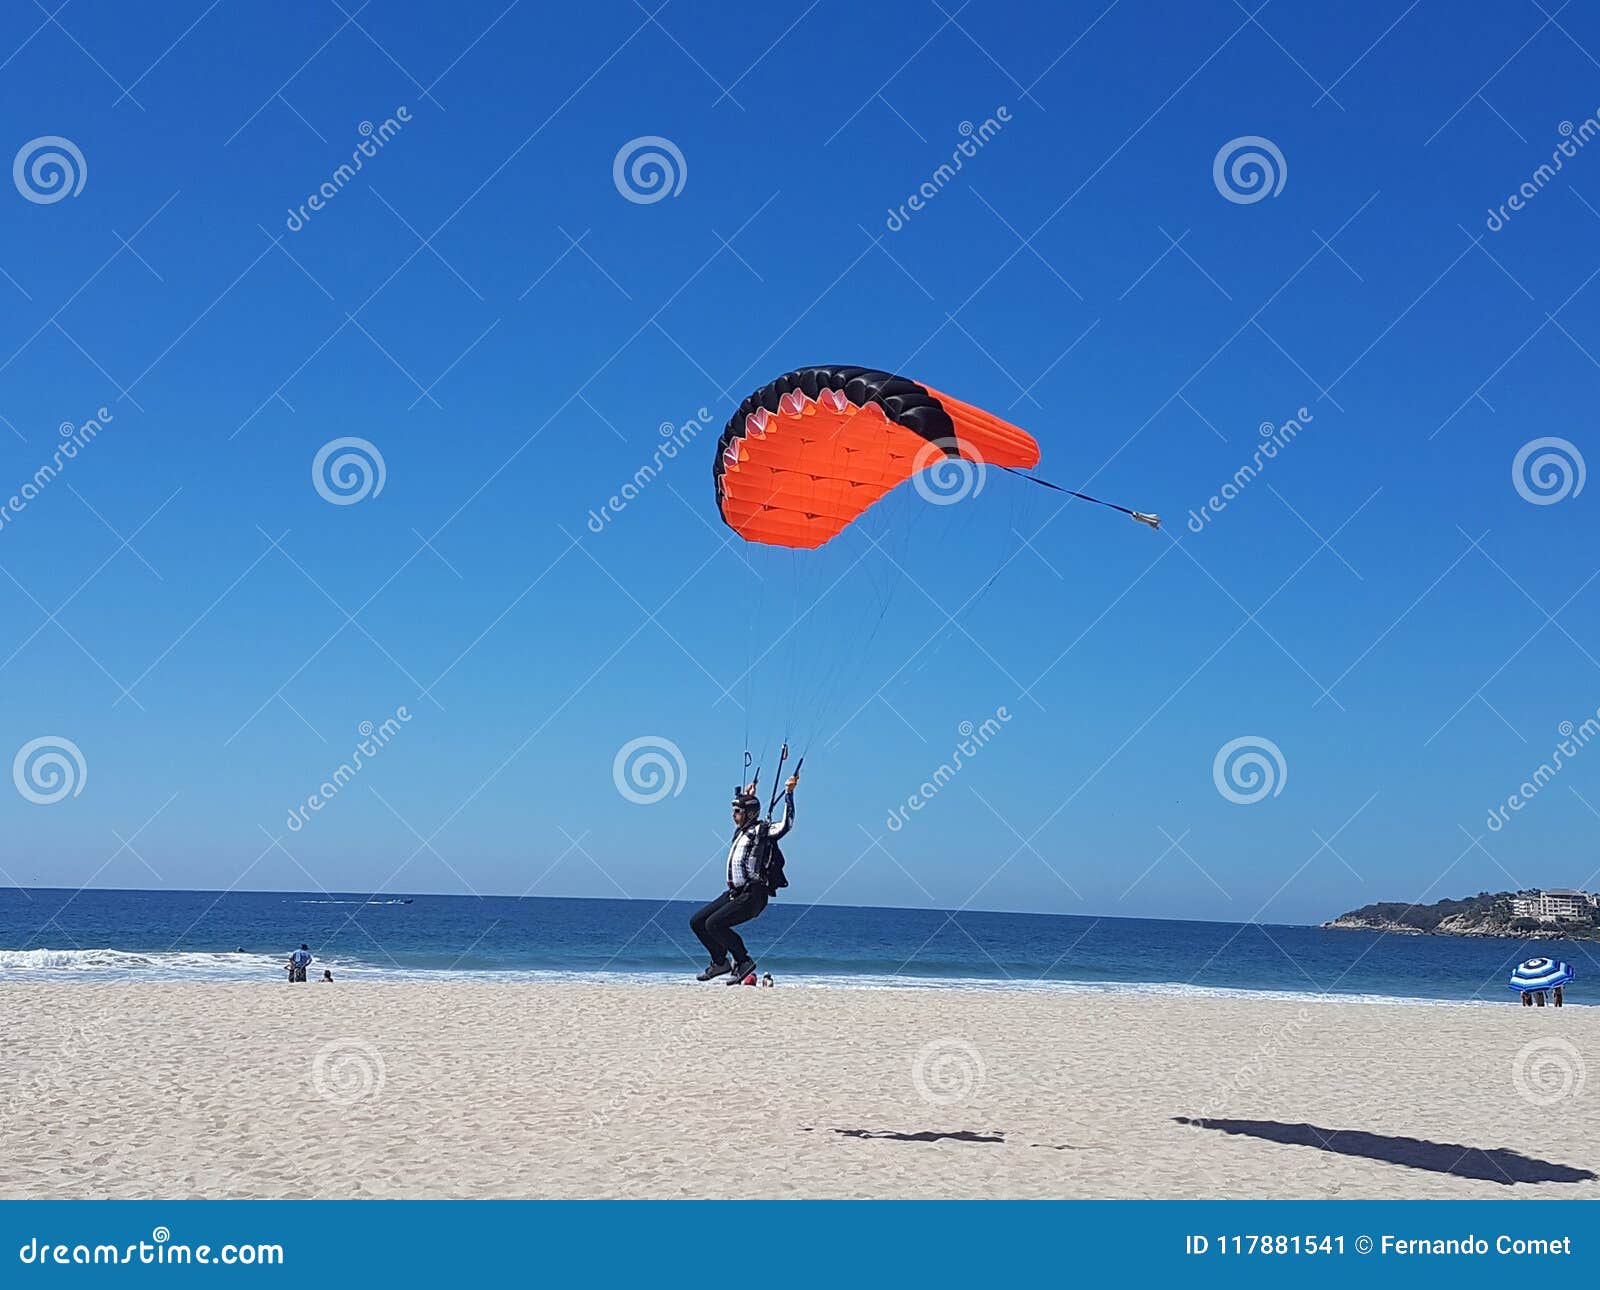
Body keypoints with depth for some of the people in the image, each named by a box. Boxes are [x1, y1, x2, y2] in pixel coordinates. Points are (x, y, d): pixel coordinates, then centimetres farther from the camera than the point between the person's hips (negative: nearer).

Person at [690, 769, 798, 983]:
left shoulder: (761, 830, -9)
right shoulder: (740, 830, 16)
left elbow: (785, 824, -26)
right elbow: (741, 812, 41)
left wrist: (789, 793, -30)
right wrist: (746, 795, 41)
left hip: (752, 896, -9)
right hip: (734, 893, 9)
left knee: (714, 924, -22)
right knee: (697, 922, 6)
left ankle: (744, 961, -9)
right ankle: (720, 962, 17)